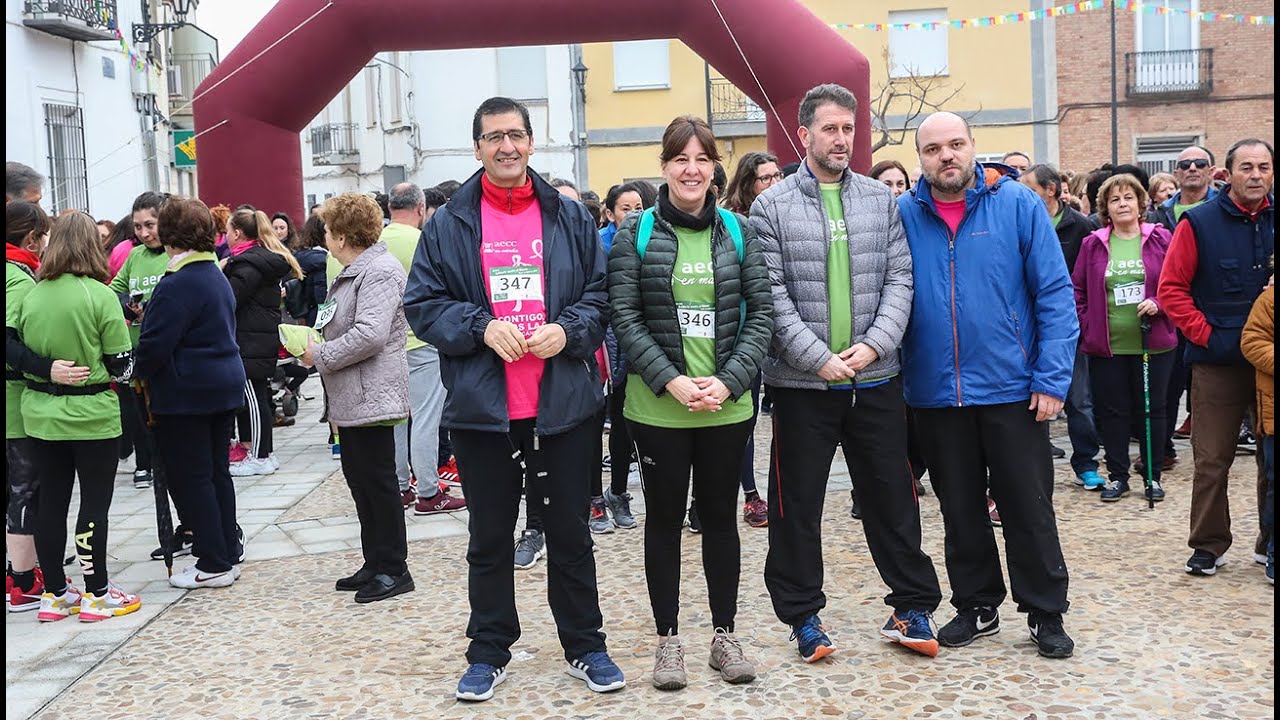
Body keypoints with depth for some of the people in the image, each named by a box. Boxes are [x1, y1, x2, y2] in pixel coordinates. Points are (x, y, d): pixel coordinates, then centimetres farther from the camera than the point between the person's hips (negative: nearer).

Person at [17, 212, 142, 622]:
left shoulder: (31, 296, -1)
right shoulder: (99, 295, -14)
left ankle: (54, 593, 21)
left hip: (41, 414, 5)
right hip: (92, 415, -5)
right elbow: (121, 364, -10)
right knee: (95, 503, 4)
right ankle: (96, 594, 11)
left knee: (51, 502, 12)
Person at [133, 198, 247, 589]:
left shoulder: (177, 284, -18)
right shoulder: (217, 275, 10)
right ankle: (228, 553, 22)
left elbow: (155, 343, -19)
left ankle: (214, 565, 4)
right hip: (225, 385, 9)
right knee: (217, 472, 15)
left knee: (190, 478, 0)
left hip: (185, 394, -9)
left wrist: (137, 371, 0)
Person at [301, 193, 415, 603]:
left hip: (371, 396, -11)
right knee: (358, 478, 15)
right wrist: (317, 346, 10)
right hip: (352, 398, 11)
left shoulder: (379, 271, -17)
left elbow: (370, 334, -27)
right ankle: (375, 564, 24)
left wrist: (319, 355, -16)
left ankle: (393, 570, 6)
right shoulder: (354, 271, 18)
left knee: (378, 481, -3)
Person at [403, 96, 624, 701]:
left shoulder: (570, 217, 6)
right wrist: (481, 327, -14)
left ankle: (584, 646, 27)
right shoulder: (449, 224, 3)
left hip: (564, 404, 1)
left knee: (571, 534, 12)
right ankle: (488, 653, 27)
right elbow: (422, 304, 1)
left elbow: (603, 293, 7)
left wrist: (567, 329, -12)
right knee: (489, 540, 11)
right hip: (482, 408, 0)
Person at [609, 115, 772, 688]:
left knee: (720, 517, 11)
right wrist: (671, 382, -15)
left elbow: (760, 313, 2)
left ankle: (724, 635, 24)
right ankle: (668, 640, 19)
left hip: (727, 406, 2)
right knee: (664, 519, 8)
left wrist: (728, 382, -10)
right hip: (657, 407, -2)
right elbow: (625, 317, -6)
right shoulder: (635, 235, -1)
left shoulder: (737, 232, 5)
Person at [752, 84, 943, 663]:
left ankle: (912, 605, 24)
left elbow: (899, 279, 3)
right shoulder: (771, 207, -1)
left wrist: (874, 344, -12)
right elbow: (773, 296, -8)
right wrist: (820, 358, -15)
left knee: (892, 497, 10)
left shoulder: (881, 199, 8)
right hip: (802, 383, -2)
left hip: (876, 378, 2)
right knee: (797, 505, 7)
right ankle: (803, 615, 22)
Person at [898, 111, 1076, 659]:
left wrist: (1052, 377, -11)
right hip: (935, 393, 2)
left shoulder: (1018, 204, -4)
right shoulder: (903, 215, 1)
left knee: (1030, 509, 7)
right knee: (960, 511, 15)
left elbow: (1055, 294, -5)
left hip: (1012, 388, -2)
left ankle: (1046, 614, 22)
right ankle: (976, 606, 31)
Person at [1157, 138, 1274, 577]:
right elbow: (1172, 289, -4)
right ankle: (1209, 545, 14)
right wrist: (1205, 335, -10)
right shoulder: (1199, 223, -4)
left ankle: (1270, 544, 24)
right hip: (1218, 363, -3)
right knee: (1212, 460, 2)